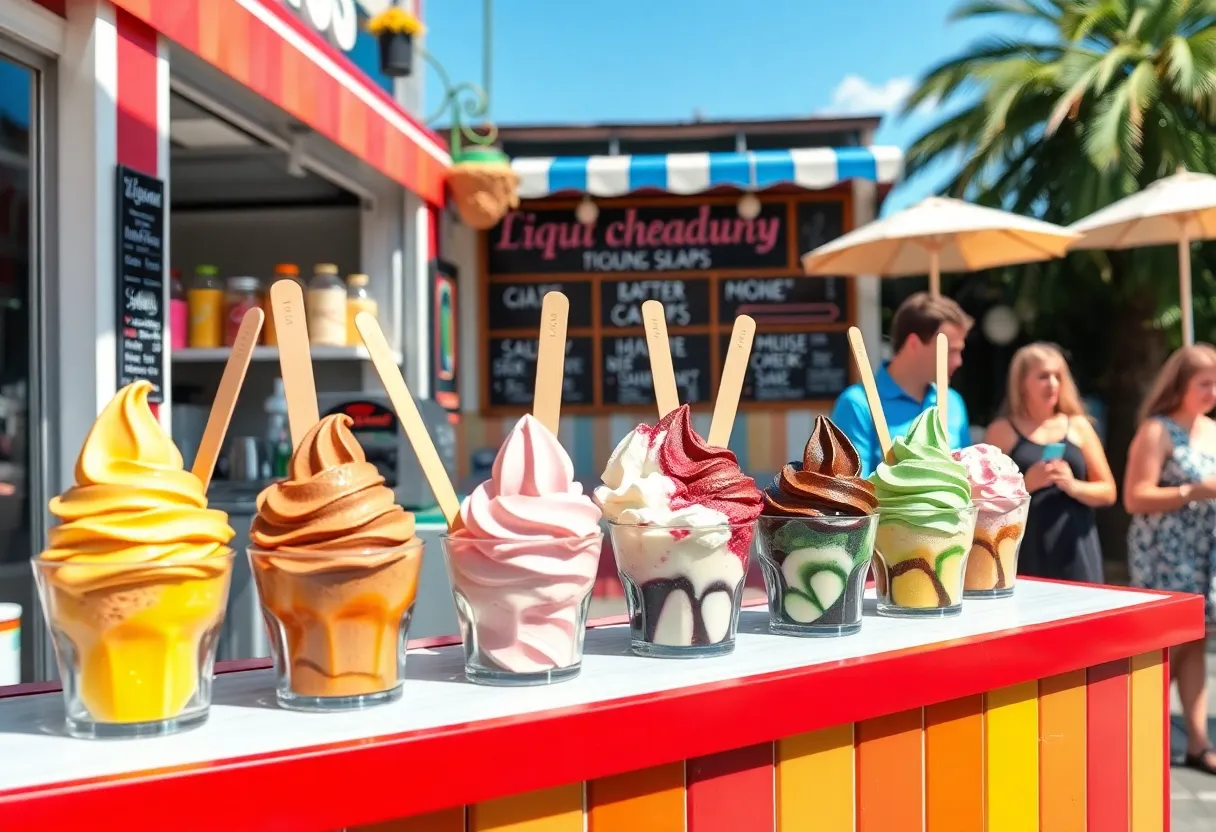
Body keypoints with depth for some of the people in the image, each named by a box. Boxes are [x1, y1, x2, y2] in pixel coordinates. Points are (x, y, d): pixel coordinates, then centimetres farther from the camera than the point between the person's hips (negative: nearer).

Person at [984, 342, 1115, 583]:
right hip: (1025, 551, -2)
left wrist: (1073, 486, -9)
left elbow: (1108, 492, 10)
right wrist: (1026, 484, -17)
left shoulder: (1078, 427, 11)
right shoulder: (1002, 431, 3)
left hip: (1075, 551, 2)